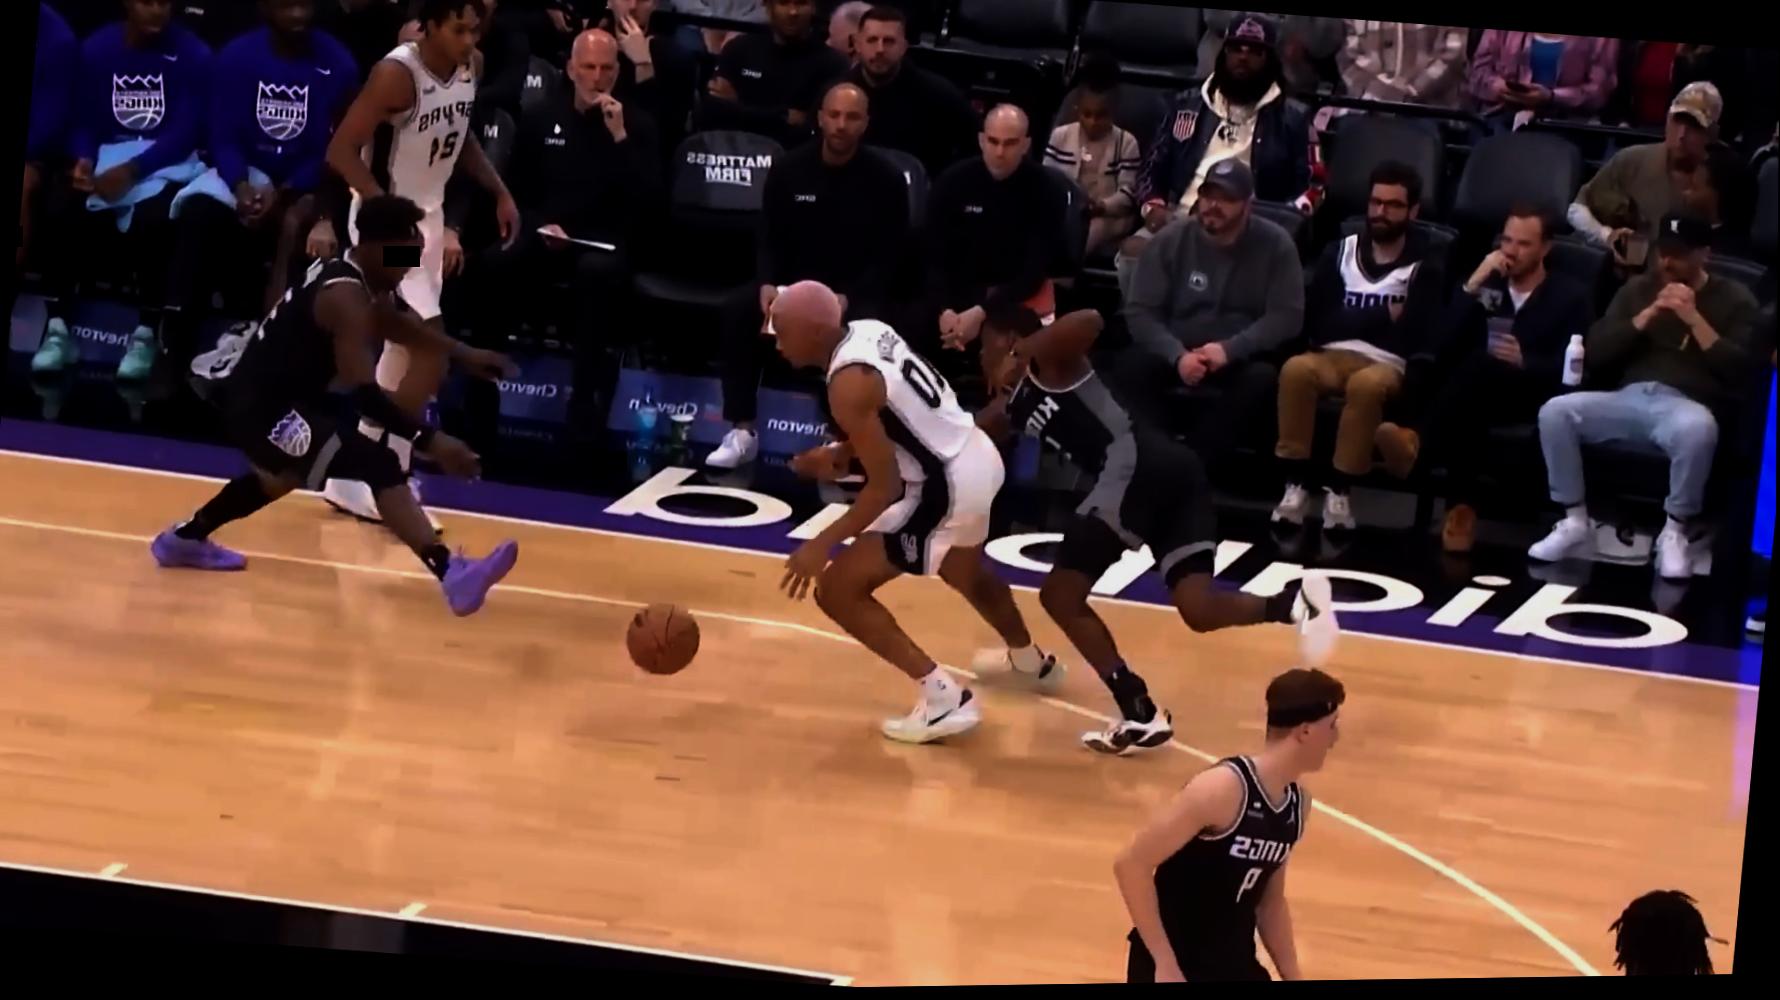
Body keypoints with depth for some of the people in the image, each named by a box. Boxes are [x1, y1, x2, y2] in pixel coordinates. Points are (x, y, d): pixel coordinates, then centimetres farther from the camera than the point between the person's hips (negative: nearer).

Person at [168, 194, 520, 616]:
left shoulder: (349, 273, 8)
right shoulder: (346, 296, -22)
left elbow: (392, 321, 30)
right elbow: (362, 393, -29)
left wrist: (464, 354, 29)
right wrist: (429, 441, -31)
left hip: (251, 387, 11)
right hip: (255, 401, -11)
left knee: (299, 467, 39)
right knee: (379, 467, -23)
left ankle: (186, 537, 54)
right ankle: (450, 572, -38)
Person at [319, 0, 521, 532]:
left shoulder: (467, 72, 1)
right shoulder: (397, 74, -24)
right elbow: (341, 151, -24)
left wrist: (500, 192, 9)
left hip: (428, 216, 9)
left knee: (403, 352, 14)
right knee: (430, 353, -14)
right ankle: (366, 479, -6)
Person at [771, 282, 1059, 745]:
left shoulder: (848, 384, -24)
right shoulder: (869, 330, 3)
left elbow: (885, 486, -23)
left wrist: (822, 545, -19)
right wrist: (842, 453, 9)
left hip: (945, 488, -10)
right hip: (977, 456, 10)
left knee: (837, 590, -5)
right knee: (966, 572, 39)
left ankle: (945, 697, -7)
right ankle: (1030, 660, 65)